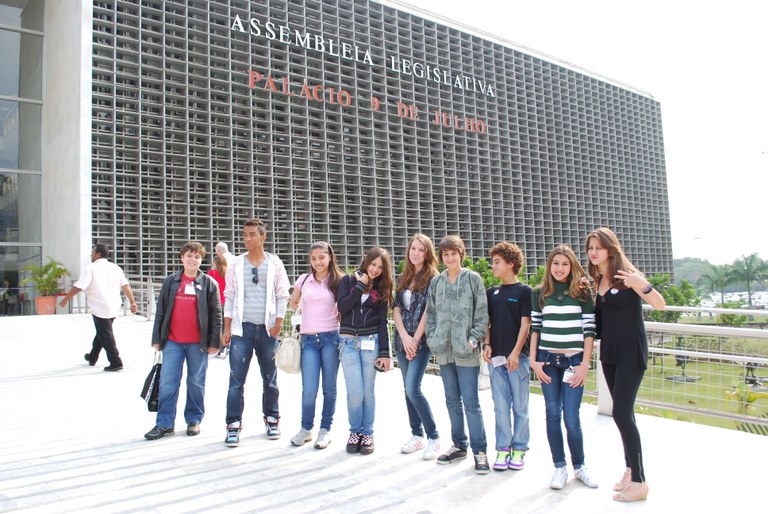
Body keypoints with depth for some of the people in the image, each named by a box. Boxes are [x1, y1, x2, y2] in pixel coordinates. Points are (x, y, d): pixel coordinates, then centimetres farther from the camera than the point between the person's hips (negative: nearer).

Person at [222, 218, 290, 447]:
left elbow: (282, 295, 2)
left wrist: (278, 323, -6)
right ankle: (234, 424, 6)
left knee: (270, 378, 10)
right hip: (242, 328, 0)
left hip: (267, 328, 0)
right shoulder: (237, 264, 5)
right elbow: (229, 297, 6)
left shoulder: (274, 263, 2)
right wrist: (226, 329, 2)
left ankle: (271, 419, 24)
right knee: (236, 379, -3)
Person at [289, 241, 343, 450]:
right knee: (309, 390, -2)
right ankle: (306, 429, 20)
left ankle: (325, 430, 22)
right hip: (309, 339, 1)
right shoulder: (303, 280, 6)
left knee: (329, 387, 7)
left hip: (330, 338, -1)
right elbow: (293, 303, 22)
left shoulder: (338, 281, 1)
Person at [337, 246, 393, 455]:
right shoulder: (348, 280, 6)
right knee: (355, 392, -8)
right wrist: (360, 285, -7)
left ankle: (367, 434, 20)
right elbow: (341, 307, -8)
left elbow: (382, 322, 4)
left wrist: (385, 352, -2)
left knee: (368, 391, 3)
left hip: (371, 342, 1)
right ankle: (355, 432, 14)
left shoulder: (381, 288, 8)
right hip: (348, 342, -1)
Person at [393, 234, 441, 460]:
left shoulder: (433, 278, -4)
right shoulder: (403, 278, 12)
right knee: (408, 389, 10)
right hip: (402, 340, 6)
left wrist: (415, 340, -13)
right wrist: (405, 337, -8)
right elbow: (396, 308, 5)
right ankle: (417, 435, 21)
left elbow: (428, 312, -10)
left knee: (413, 389, -13)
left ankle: (433, 437, 1)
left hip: (421, 341, -6)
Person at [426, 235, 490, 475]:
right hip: (444, 350, 4)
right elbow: (431, 314, 13)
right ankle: (459, 445, 27)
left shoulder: (473, 279, -1)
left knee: (470, 401, -1)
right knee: (452, 400, 14)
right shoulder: (436, 282, 9)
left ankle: (479, 450, 10)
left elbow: (482, 313, -3)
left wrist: (474, 339, -10)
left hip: (466, 351, -4)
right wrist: (432, 339, 3)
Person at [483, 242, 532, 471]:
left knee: (520, 406, 5)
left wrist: (515, 353, -13)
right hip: (496, 357, 4)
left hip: (517, 357, -4)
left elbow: (525, 324, -7)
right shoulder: (492, 293, 12)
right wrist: (487, 345, 0)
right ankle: (503, 449, 16)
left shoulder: (524, 291, -2)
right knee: (501, 406, 8)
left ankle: (519, 449, 16)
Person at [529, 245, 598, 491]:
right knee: (552, 415, 4)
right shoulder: (539, 293, 6)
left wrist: (585, 364, -5)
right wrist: (534, 360, 2)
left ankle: (579, 466, 19)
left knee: (571, 418, -3)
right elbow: (534, 328, 8)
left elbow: (589, 330, 0)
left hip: (573, 361, -2)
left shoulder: (582, 293, 1)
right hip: (547, 361, 2)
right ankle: (560, 467, 18)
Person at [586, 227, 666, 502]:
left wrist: (642, 285, -33)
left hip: (631, 352, -7)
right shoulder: (598, 280, 8)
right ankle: (630, 469, 25)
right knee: (623, 412, 13)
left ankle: (639, 482, 1)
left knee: (621, 413, -9)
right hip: (609, 352, 7)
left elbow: (660, 305, -16)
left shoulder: (627, 274, -12)